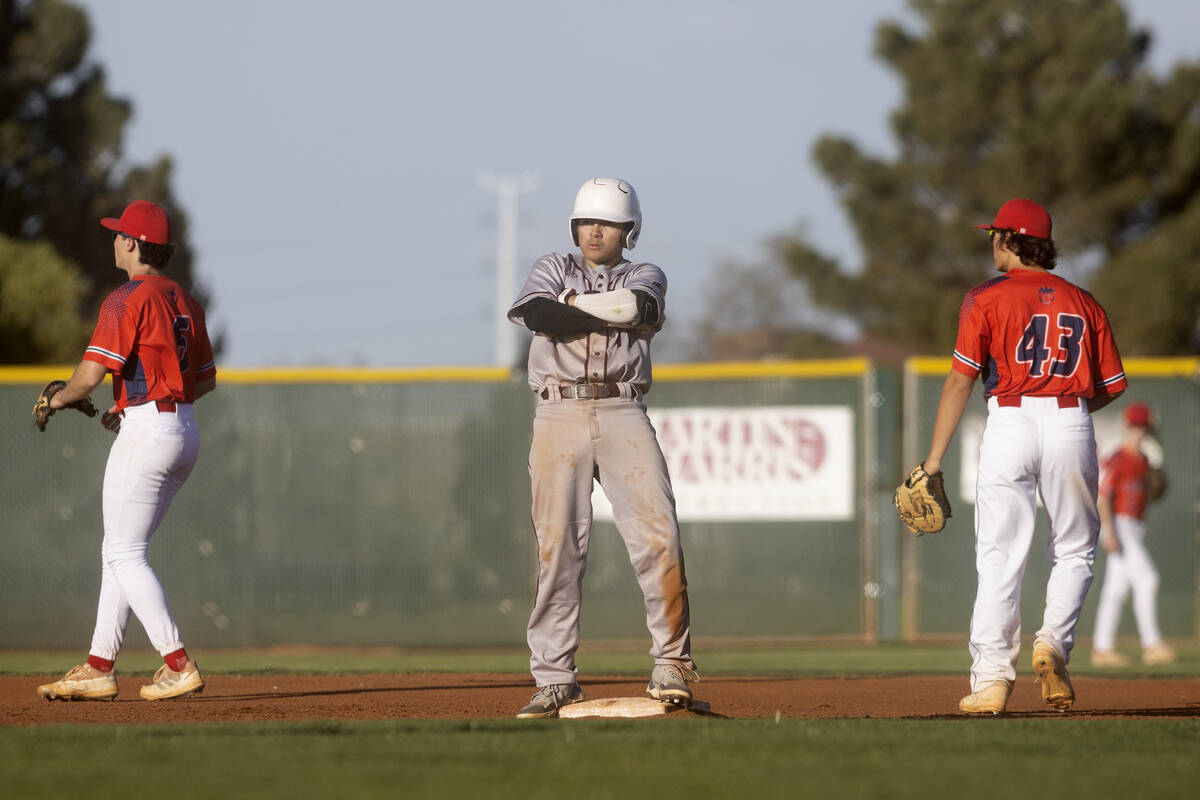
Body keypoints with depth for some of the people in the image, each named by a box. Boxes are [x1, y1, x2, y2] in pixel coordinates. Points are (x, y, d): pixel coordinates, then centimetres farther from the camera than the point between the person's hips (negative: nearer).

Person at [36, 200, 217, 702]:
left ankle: (178, 666, -15)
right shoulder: (184, 302, 15)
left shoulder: (128, 300, -12)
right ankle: (99, 671, 14)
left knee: (125, 556, -6)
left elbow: (92, 372, -20)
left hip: (146, 433, -9)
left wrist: (59, 399, 0)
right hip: (185, 431, 9)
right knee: (118, 552, 14)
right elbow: (206, 379, 21)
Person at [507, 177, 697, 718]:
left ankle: (671, 662, -5)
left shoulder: (644, 277, 16)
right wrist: (613, 315, -6)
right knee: (558, 546, -3)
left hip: (623, 414, 0)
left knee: (657, 536, -12)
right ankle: (555, 678, 0)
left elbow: (639, 307, -10)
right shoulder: (553, 269, 17)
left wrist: (572, 303, -4)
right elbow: (538, 315, -6)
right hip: (559, 414, 0)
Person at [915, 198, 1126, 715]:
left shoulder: (987, 300, 3)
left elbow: (960, 383, -2)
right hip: (1072, 426, 2)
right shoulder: (1083, 303, 13)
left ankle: (992, 680, -4)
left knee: (999, 558, 0)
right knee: (1074, 552, 17)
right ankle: (1053, 642, -6)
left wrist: (934, 461, -1)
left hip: (1010, 423, -2)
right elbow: (1113, 385, 11)